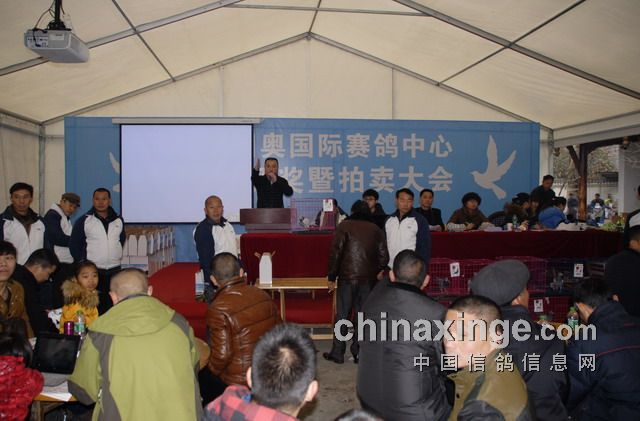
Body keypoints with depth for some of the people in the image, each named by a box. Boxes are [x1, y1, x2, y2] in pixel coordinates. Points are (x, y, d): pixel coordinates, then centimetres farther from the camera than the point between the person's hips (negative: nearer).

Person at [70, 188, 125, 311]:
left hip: (114, 270, 3)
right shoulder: (83, 221, -2)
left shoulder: (118, 220, 7)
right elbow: (74, 244, 3)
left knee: (112, 303, 7)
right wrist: (82, 262, 1)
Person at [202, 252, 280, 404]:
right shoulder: (263, 295, -4)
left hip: (239, 382, -6)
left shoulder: (218, 308, -22)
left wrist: (211, 369, -1)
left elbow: (222, 354, -22)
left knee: (202, 377, 19)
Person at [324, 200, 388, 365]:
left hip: (347, 277, -2)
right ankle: (359, 352, 13)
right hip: (369, 279, 3)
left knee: (342, 315, 5)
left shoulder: (345, 226, -1)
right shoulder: (376, 230, 8)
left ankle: (337, 353, 11)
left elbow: (335, 252, -8)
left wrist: (331, 277, -3)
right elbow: (383, 256, 8)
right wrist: (378, 271, 26)